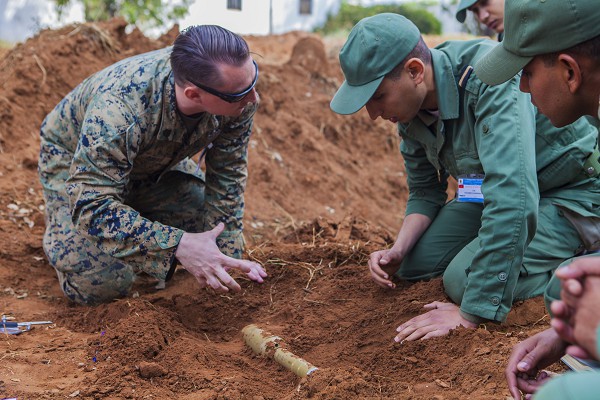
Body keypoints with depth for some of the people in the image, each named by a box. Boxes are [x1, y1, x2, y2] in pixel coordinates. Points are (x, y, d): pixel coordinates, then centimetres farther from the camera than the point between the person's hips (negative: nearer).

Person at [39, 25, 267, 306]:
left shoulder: (239, 98, -28)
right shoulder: (117, 109, -44)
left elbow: (227, 177, -15)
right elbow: (92, 206, -41)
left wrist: (228, 259, -18)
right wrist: (178, 245, -48)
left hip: (155, 161, 5)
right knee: (101, 285, -18)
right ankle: (61, 229, 13)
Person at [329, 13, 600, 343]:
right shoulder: (411, 105, -8)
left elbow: (511, 198, -42)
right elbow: (425, 191, 7)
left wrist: (471, 314, -41)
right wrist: (398, 250, -12)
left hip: (572, 194, -8)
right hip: (496, 188, 8)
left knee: (465, 279, -23)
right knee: (412, 263, -2)